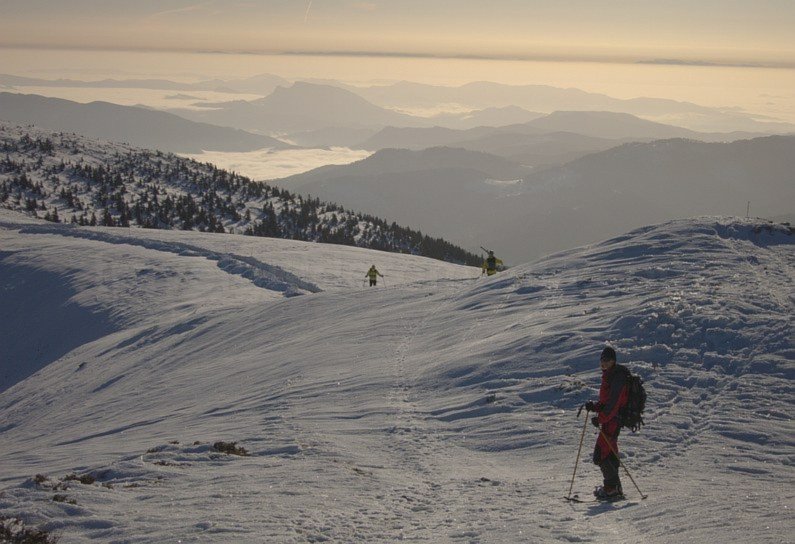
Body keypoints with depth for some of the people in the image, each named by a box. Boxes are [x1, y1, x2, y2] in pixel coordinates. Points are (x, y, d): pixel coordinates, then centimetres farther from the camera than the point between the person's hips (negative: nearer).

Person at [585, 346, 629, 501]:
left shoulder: (617, 377, -16)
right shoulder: (608, 375, 16)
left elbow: (613, 403, -24)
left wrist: (600, 418, -25)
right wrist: (594, 406, 3)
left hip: (613, 420, -10)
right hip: (609, 419, 10)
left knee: (600, 455, -11)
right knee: (610, 454, 17)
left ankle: (611, 488, -6)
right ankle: (614, 488, 25)